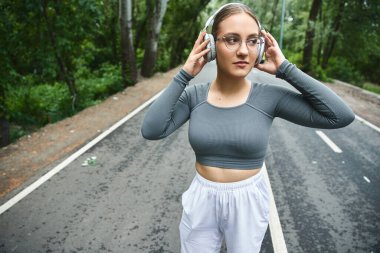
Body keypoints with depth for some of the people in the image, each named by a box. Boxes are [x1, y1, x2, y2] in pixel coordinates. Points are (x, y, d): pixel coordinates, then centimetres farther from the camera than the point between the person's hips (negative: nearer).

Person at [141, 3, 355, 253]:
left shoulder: (268, 96, -13)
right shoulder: (194, 95, -9)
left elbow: (342, 116, -17)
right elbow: (151, 130, -21)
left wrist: (286, 69, -17)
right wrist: (184, 75, -19)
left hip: (248, 202, 0)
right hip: (201, 201, 1)